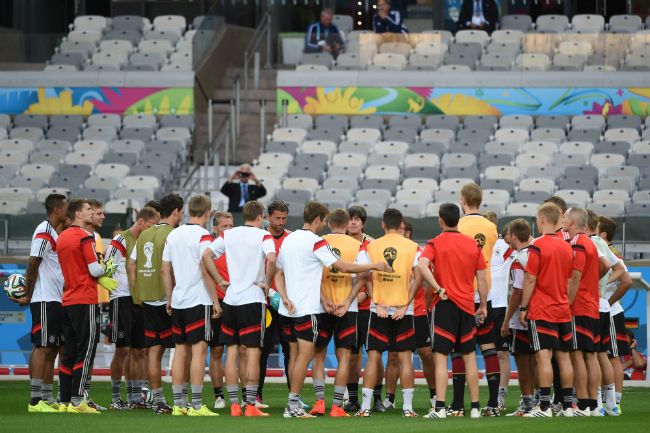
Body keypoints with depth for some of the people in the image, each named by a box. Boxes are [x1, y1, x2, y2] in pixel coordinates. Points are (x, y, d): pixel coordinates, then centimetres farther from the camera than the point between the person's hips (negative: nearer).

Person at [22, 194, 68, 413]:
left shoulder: (54, 232, 17)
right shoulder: (44, 232, -13)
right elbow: (33, 265, -16)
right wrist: (28, 295, -14)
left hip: (55, 300, 10)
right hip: (44, 301, -10)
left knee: (52, 350, 10)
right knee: (42, 348, -10)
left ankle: (47, 398, 12)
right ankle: (36, 400, -11)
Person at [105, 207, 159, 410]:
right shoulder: (121, 240, -7)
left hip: (141, 301, 7)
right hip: (123, 299, -7)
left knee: (139, 351, 7)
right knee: (123, 350, -6)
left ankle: (136, 397, 11)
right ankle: (115, 398, 0)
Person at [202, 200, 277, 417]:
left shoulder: (228, 235, 9)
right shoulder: (263, 235, -4)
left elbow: (206, 255, 1)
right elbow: (271, 258, -22)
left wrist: (220, 281, 5)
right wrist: (267, 283, -8)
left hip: (230, 300, 4)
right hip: (253, 299, -4)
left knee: (231, 351, 7)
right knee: (253, 353, -2)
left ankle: (234, 405, 7)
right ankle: (251, 405, -3)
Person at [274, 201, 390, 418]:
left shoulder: (288, 240, 13)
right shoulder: (316, 242, -11)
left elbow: (278, 274, 15)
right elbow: (343, 266, -12)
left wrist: (285, 298, 4)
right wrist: (374, 266, -4)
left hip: (288, 309, 8)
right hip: (306, 308, -8)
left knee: (295, 354, 12)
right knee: (305, 353, -6)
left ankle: (293, 404, 12)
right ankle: (293, 404, -9)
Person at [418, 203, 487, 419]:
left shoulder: (436, 243, -4)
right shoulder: (473, 244, 7)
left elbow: (422, 265, -23)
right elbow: (482, 279, 7)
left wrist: (439, 289, -16)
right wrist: (483, 306, 14)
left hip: (446, 304, -4)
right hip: (468, 305, 4)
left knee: (441, 356, -3)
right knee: (469, 356, 11)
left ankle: (439, 408, -11)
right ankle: (475, 407, 13)